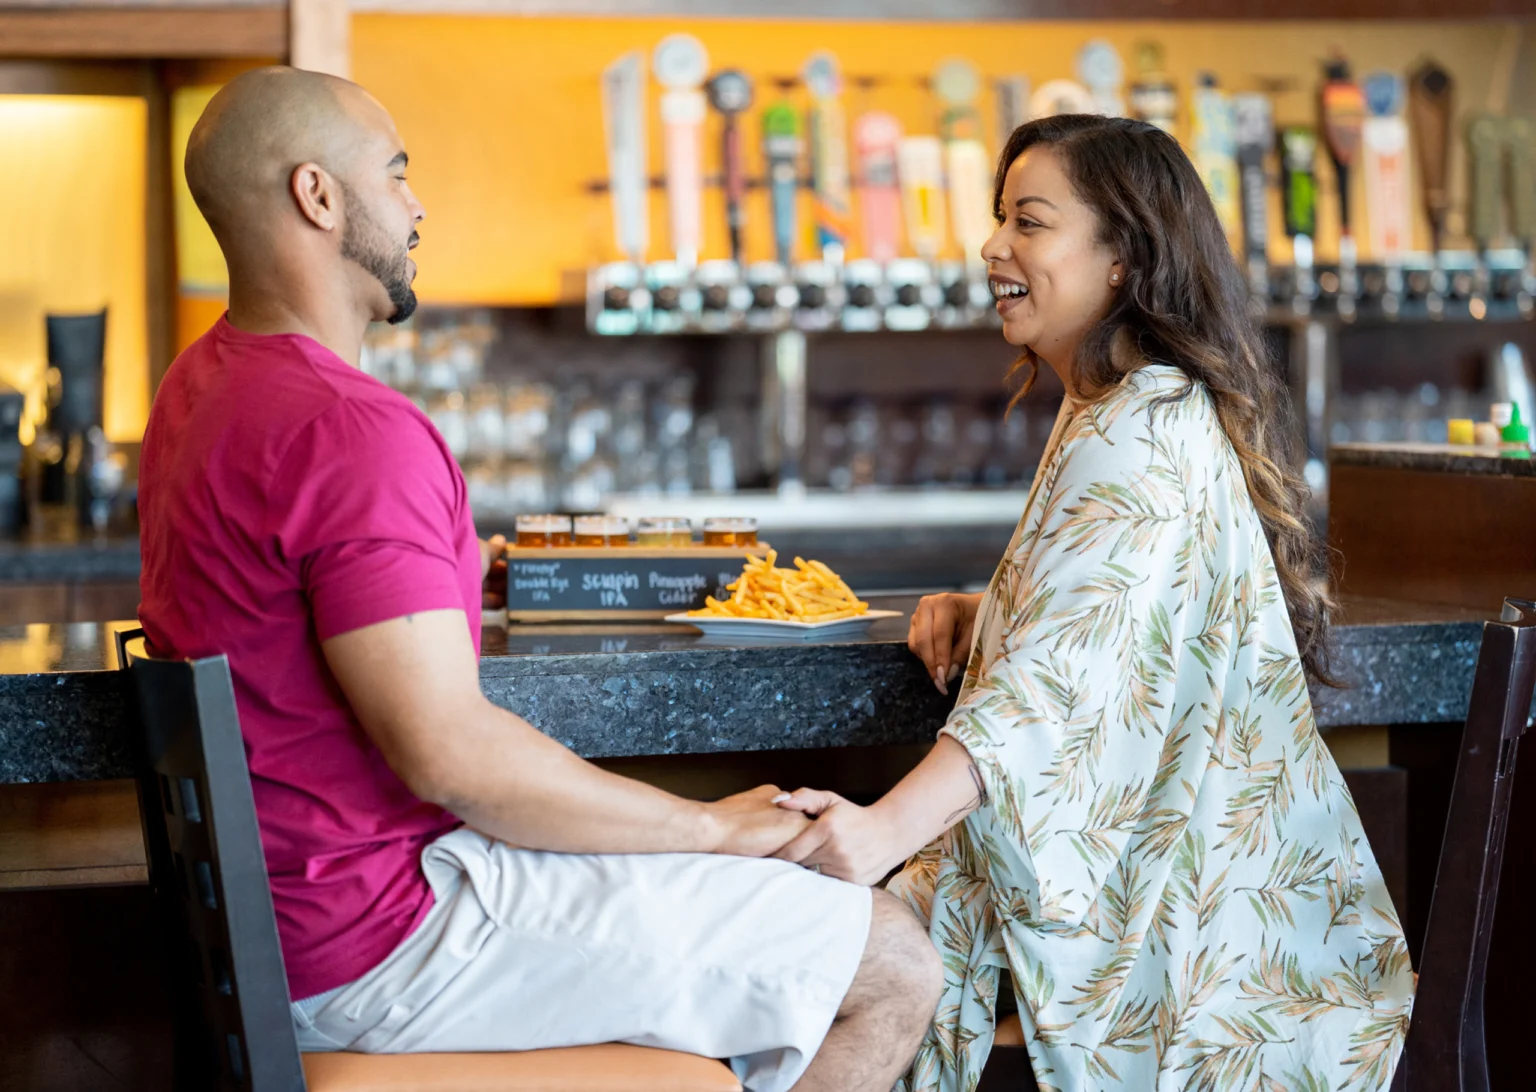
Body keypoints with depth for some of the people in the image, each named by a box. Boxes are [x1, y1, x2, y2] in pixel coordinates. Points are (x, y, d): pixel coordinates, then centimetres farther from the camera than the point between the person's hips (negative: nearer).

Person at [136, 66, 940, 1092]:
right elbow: (449, 752, -28)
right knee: (896, 967, -8)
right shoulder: (354, 428, -24)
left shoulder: (206, 383, 10)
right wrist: (712, 826, -17)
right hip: (394, 934, -11)